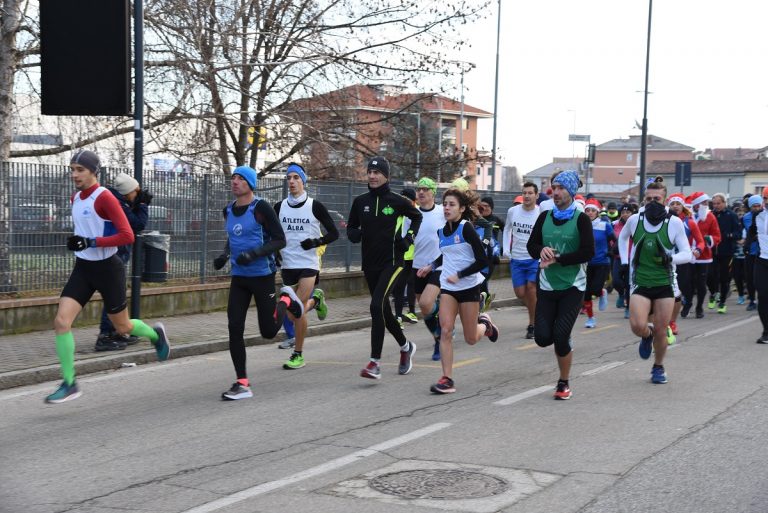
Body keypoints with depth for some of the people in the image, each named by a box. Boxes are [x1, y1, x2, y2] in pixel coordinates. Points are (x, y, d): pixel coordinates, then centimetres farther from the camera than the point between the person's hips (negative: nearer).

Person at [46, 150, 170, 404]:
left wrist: (91, 242, -27)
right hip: (83, 268, 6)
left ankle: (156, 334, 43)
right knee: (61, 321, -11)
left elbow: (127, 236, -23)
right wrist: (76, 242, 11)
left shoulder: (105, 198, -17)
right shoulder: (75, 198, 7)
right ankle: (69, 383, -4)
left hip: (107, 268, -6)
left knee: (122, 327, 9)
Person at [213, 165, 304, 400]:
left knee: (268, 331, 2)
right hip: (239, 277, 5)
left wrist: (253, 254, -24)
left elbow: (280, 239, -12)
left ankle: (286, 300, 33)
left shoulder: (261, 208, -12)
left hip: (262, 275, -5)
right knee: (234, 328, -6)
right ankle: (242, 384, -1)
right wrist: (225, 254, 6)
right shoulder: (228, 210, 8)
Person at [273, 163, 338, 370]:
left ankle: (298, 355, 2)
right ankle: (315, 299, 38)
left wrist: (316, 242, -15)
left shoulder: (314, 206, -5)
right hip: (287, 265, 4)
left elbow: (334, 233, 0)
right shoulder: (279, 207, 5)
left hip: (308, 265, -4)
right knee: (291, 313, 5)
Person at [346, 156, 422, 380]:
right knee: (383, 310, 13)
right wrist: (354, 234, -9)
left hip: (392, 262, -5)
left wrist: (409, 237, 1)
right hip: (370, 263, 5)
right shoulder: (360, 202, 4)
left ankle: (375, 362, -20)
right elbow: (351, 228, 13)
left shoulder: (396, 201, -4)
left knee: (377, 306, -20)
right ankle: (405, 346, 39)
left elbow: (417, 216, 14)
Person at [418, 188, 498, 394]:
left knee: (471, 339, 4)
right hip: (447, 287, 5)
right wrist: (432, 266, 13)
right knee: (445, 331, -12)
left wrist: (459, 275, -19)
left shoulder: (466, 228, -13)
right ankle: (447, 379, -10)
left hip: (469, 286, -5)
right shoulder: (442, 231, 7)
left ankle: (485, 323, 39)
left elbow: (482, 260, -15)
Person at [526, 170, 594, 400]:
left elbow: (588, 252, -14)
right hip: (547, 285, 4)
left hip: (572, 287, -4)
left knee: (560, 336, -11)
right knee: (543, 337, -5)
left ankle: (564, 384, 10)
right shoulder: (545, 217, 7)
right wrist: (542, 251, -14)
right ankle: (565, 345, 32)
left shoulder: (580, 219, -6)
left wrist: (557, 259, -17)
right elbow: (531, 245, 9)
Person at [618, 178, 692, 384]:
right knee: (638, 326, -17)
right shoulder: (635, 220, -1)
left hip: (664, 284, -1)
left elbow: (687, 254, -5)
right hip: (640, 283, 1)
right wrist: (625, 263, 12)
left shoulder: (674, 222, -7)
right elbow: (622, 238, 21)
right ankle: (647, 335, 21)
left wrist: (671, 258, -25)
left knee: (661, 331, 2)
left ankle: (658, 367, 28)